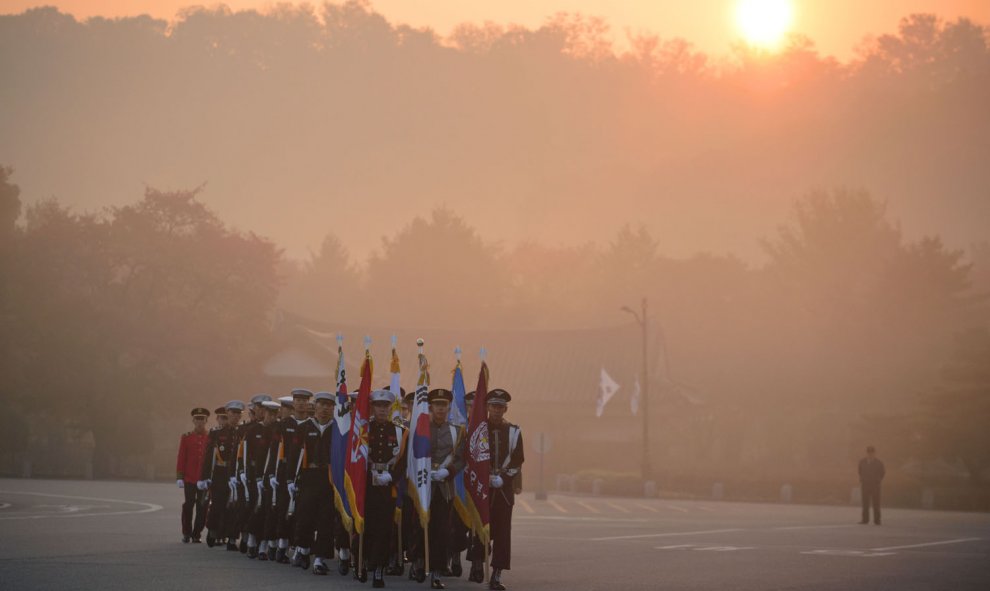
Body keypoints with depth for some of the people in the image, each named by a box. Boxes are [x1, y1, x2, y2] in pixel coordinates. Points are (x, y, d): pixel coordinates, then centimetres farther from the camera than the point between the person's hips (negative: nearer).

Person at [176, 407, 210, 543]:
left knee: (202, 507, 1)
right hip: (189, 478, 0)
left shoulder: (211, 438, 5)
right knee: (188, 505, 1)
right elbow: (181, 459, 2)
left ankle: (197, 534, 9)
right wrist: (179, 477, -4)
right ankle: (186, 533, 11)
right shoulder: (186, 438, 4)